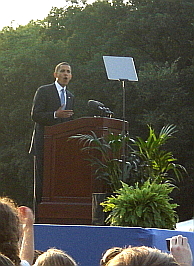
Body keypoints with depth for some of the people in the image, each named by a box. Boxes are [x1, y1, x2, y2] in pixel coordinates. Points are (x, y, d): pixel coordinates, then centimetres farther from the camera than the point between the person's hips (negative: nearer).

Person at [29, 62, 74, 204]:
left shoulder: (71, 96, 20)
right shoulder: (43, 91, 1)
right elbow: (35, 115, -8)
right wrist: (55, 114, -20)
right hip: (44, 143, -5)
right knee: (42, 178, -6)